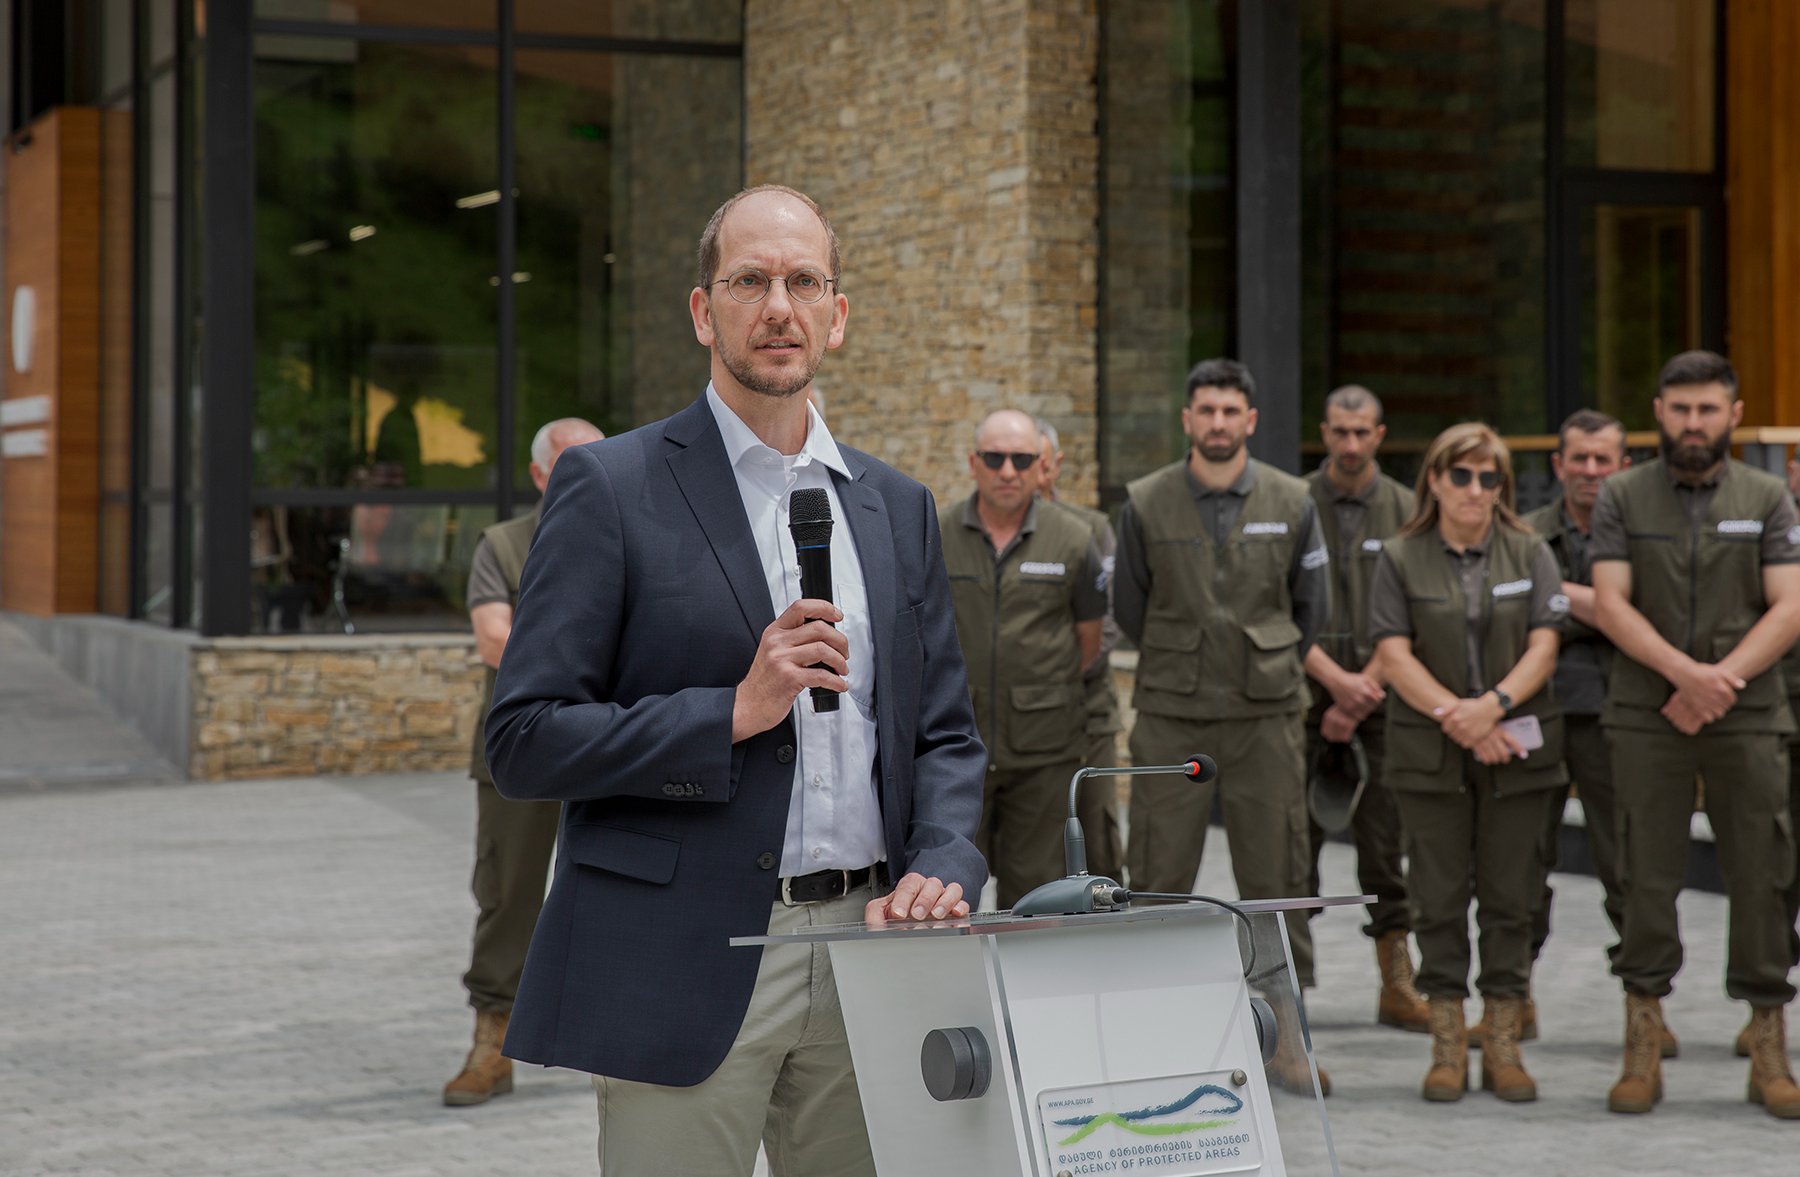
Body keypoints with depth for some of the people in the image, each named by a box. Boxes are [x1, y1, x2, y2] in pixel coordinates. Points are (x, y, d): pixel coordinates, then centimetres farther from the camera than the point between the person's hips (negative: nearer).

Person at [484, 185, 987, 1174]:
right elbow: (524, 743, -8)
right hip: (686, 968, -5)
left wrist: (940, 868, -3)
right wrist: (735, 712, -16)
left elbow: (944, 735, 17)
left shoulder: (896, 507, 14)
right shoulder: (610, 488, -2)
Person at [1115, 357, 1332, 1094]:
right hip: (1171, 720, -1)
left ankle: (1284, 1033, 12)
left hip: (1266, 716, 1)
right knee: (1160, 876, -1)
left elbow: (1312, 610, 13)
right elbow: (1128, 609, 11)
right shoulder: (1145, 504, 1)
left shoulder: (1291, 503, 4)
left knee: (1275, 878, 3)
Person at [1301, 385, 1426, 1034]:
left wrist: (1361, 697, -9)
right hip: (1305, 699, -1)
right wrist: (1335, 679, -13)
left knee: (1386, 844, 2)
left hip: (1379, 701, 1)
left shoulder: (1405, 511, 4)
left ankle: (1397, 985, 8)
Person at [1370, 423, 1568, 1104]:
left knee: (1510, 898, 3)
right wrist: (1455, 717, -16)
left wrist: (1494, 704, -17)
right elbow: (1394, 654, -5)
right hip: (1430, 757, -1)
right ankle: (1448, 1046, 9)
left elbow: (1543, 647, -1)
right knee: (1439, 900, 1)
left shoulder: (1530, 555, 7)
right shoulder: (1401, 559, 3)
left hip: (1518, 749, 1)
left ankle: (1503, 1045, 11)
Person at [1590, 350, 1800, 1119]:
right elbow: (1611, 604, -4)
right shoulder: (1622, 498, 6)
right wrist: (1687, 670, -17)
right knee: (1647, 880, 1)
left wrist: (1721, 681, -14)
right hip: (1647, 717, 0)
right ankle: (1643, 1049, 8)